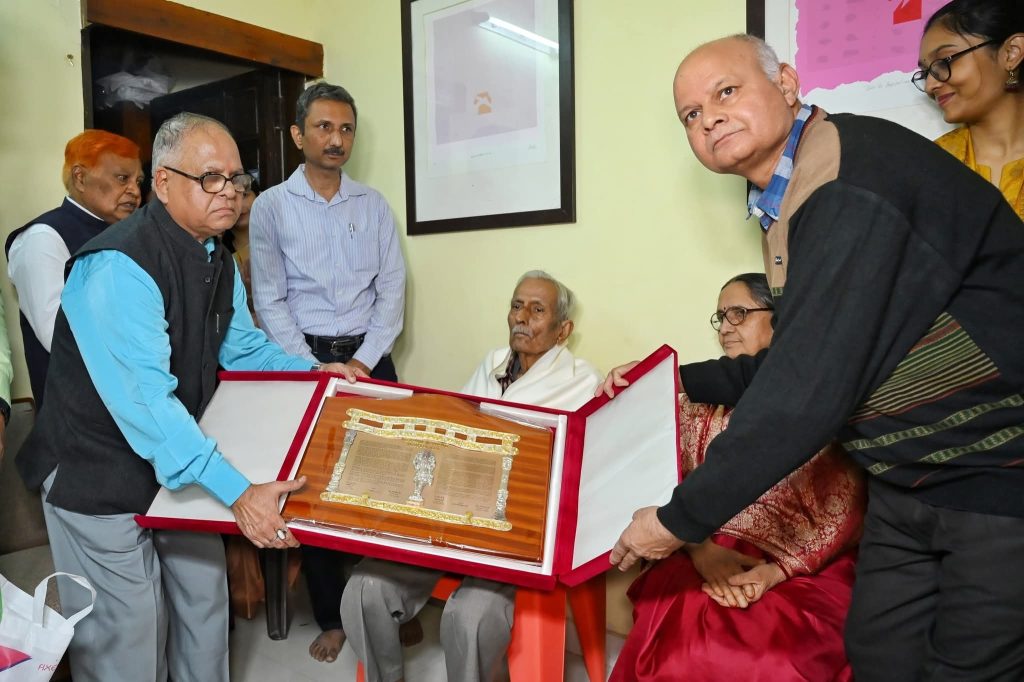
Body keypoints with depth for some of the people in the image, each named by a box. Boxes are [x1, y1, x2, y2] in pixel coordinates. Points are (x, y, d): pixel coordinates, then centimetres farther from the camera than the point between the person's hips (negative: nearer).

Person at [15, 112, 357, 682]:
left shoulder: (218, 260, 2)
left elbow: (242, 346, 16)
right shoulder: (119, 266, -27)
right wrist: (237, 492, -41)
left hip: (182, 460, 8)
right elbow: (143, 399, -35)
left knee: (206, 605, 16)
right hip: (100, 479, -7)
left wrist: (313, 371, 1)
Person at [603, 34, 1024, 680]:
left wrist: (682, 518, -21)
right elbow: (797, 363, 15)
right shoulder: (789, 204, 7)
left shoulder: (856, 180, -24)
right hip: (907, 485, 9)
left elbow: (812, 388, -30)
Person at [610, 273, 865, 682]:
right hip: (706, 559, 2)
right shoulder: (700, 398, 14)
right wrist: (703, 551, -12)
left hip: (803, 570, -2)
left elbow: (846, 507, -3)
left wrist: (776, 570, -15)